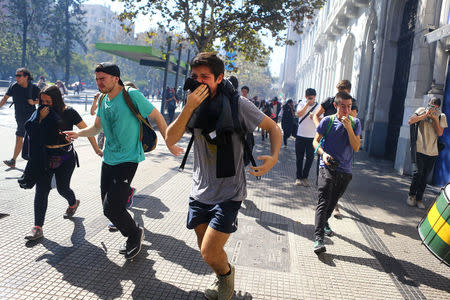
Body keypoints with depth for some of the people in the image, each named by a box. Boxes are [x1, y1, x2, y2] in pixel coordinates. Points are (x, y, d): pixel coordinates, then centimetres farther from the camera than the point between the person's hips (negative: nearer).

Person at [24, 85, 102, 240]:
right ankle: (38, 227, 2)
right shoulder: (41, 112, 2)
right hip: (45, 156, 3)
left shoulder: (68, 112, -9)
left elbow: (86, 129, -4)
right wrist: (41, 119, -14)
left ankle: (73, 203, 43)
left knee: (62, 188, 7)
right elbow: (35, 134, 0)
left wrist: (96, 149, -3)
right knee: (41, 189, -3)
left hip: (65, 157, -3)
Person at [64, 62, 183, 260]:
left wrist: (170, 144, -3)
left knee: (112, 208, -12)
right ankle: (131, 237, 33)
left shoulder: (132, 96, -14)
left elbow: (158, 117, -7)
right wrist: (78, 134, 0)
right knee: (108, 206, 11)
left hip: (127, 160, -8)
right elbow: (97, 127, 19)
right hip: (108, 159, 8)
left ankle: (135, 234, 16)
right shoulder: (103, 100, 8)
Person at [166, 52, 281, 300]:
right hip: (200, 191, 5)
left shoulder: (236, 104, -13)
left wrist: (273, 157, -23)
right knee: (206, 250, 17)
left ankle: (227, 272, 27)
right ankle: (221, 279, 49)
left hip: (229, 193, -5)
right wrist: (189, 108, -23)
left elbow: (273, 128, -4)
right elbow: (170, 140, -10)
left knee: (209, 254, -9)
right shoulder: (194, 105, 0)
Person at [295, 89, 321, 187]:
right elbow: (299, 114, -15)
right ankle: (299, 177, 19)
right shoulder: (302, 103, 1)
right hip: (300, 135, 0)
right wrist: (307, 104, -18)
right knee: (299, 158, 7)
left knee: (310, 158, 2)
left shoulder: (318, 106, 1)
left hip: (312, 136, 0)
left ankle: (305, 177, 18)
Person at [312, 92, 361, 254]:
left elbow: (356, 148, -4)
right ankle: (318, 237, -18)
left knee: (333, 200, 17)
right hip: (327, 167, -3)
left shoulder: (355, 123, 3)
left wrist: (349, 128, -16)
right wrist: (323, 153, -18)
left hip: (345, 169, 3)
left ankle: (324, 222, 44)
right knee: (323, 201, -14)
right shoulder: (327, 121, -2)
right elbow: (316, 140, 1)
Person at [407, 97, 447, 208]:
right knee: (418, 172, -9)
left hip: (432, 152, 3)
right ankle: (411, 195, 9)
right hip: (419, 149, -2)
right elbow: (410, 121, -11)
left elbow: (440, 133, -1)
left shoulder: (441, 116, 9)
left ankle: (419, 199, 16)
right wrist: (425, 114, -14)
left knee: (425, 176, 6)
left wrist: (435, 118, -9)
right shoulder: (421, 110, 4)